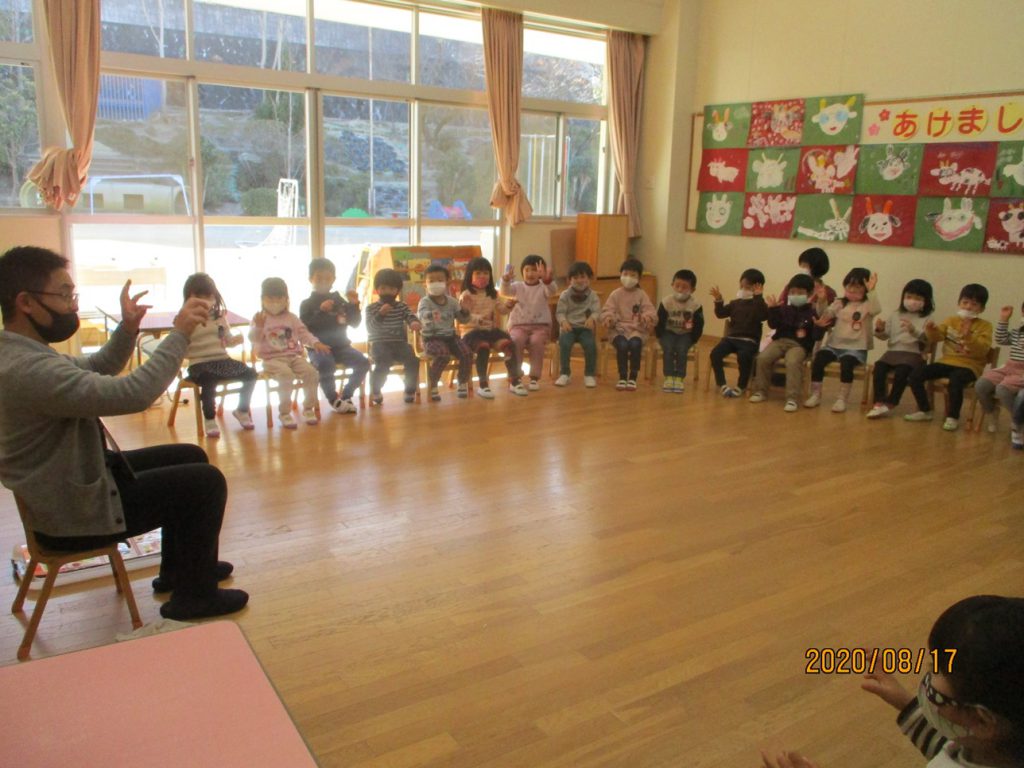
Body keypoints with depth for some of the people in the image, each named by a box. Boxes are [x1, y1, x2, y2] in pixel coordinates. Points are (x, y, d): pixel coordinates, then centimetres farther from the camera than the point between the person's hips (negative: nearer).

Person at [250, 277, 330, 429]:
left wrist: (315, 343, -7)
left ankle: (308, 409, -4)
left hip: (293, 357, 4)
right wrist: (258, 326, -28)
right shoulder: (259, 318, 3)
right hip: (272, 359, -4)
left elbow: (303, 332, 11)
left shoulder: (291, 318, 14)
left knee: (310, 371, -21)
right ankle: (284, 413, -19)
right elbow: (253, 338, -8)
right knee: (286, 374, -34)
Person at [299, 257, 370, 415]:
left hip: (341, 346, 4)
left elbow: (355, 323, 11)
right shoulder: (307, 304, 3)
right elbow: (304, 326, -13)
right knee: (327, 365, -35)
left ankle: (346, 395, 1)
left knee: (363, 362, -17)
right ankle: (334, 400, -11)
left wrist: (354, 306, -3)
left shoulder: (340, 301, 13)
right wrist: (321, 311, -19)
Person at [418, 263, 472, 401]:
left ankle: (463, 383, 4)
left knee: (466, 353, -20)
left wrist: (465, 309, -4)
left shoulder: (451, 301, 10)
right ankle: (432, 386, -14)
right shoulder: (425, 302, -5)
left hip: (450, 336, 5)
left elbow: (462, 319, 16)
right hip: (432, 338, -5)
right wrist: (430, 315, -49)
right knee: (444, 355, -34)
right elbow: (421, 315, -26)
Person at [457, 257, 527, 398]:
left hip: (490, 329, 5)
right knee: (483, 347, -35)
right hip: (471, 330, -5)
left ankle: (515, 381, -10)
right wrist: (478, 319, -34)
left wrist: (508, 304, -7)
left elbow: (502, 310, 16)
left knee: (509, 343, -20)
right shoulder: (466, 295, -5)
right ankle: (483, 385, -24)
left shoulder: (492, 294, 14)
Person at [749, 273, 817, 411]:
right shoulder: (784, 309, 15)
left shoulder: (811, 312, 3)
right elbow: (773, 324, 6)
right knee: (763, 358, -20)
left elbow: (816, 333, -2)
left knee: (793, 362, -35)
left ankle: (792, 398, -29)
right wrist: (773, 309, -4)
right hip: (780, 340, 4)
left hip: (799, 344, -4)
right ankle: (760, 391, -3)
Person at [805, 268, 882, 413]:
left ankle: (842, 399, -22)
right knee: (819, 357, -23)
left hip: (856, 348, -3)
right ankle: (815, 394, -13)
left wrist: (871, 291, -29)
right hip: (834, 344, 4)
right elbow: (824, 316, 1)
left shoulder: (867, 305, 2)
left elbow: (877, 309, -20)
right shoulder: (839, 304, 13)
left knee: (846, 362, -33)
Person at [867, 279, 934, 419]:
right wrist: (879, 330, -8)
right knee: (879, 366, -25)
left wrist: (914, 331, -27)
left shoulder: (926, 319, 3)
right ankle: (879, 401, -26)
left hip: (913, 354, -4)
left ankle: (890, 402, -21)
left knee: (902, 370, -32)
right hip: (893, 351, 4)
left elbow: (927, 339, -11)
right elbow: (885, 336, 14)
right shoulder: (896, 315, 15)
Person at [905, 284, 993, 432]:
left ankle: (953, 417, -18)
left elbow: (983, 350, -14)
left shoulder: (985, 326, 0)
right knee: (915, 375, -11)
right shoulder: (951, 321, 12)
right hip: (947, 362, 5)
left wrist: (969, 336, -29)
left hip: (969, 366, -5)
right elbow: (938, 336, 0)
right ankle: (925, 411, 5)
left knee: (955, 381, -39)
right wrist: (931, 330, -22)